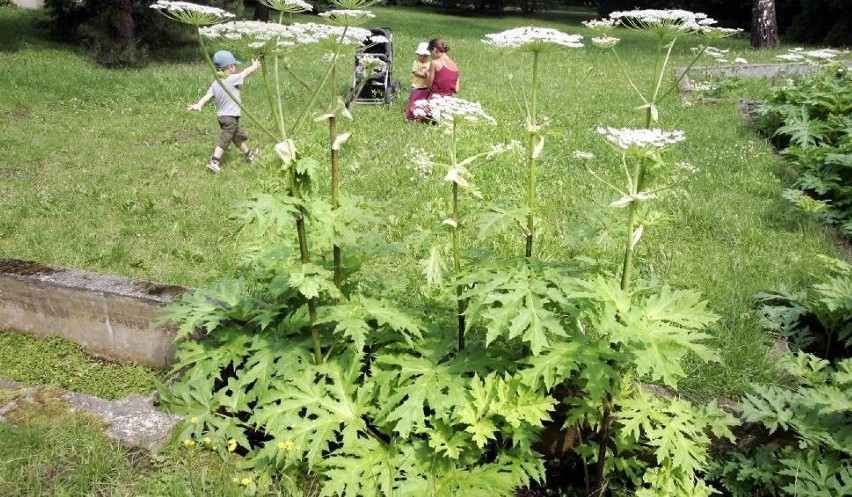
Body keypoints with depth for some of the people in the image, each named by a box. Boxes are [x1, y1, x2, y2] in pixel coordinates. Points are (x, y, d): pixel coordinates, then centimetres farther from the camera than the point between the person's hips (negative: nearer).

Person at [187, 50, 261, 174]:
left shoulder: (215, 83, 2)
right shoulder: (232, 79, -16)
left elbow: (207, 96, -9)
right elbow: (245, 73, -2)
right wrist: (255, 66, 14)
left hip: (221, 116, 8)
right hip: (231, 117, -8)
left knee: (239, 136, 23)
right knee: (224, 140, -5)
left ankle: (249, 154, 39)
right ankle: (214, 162, -10)